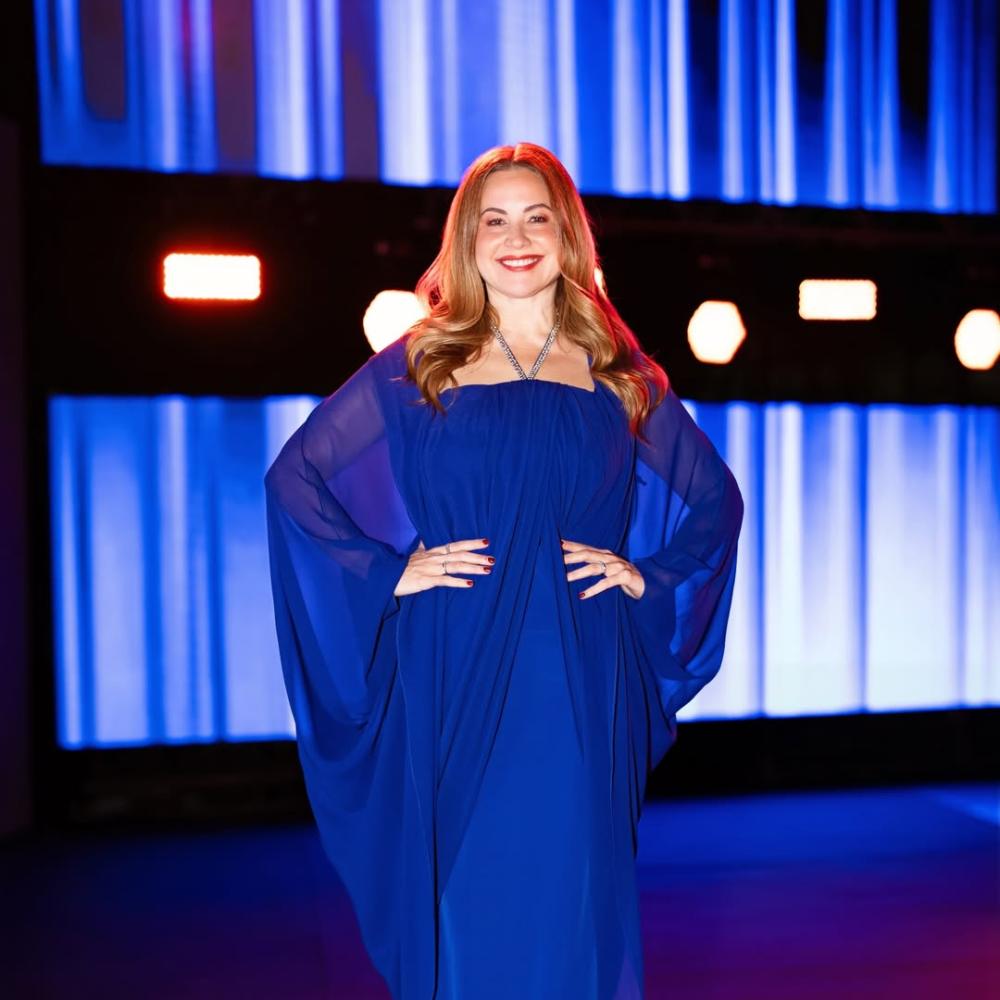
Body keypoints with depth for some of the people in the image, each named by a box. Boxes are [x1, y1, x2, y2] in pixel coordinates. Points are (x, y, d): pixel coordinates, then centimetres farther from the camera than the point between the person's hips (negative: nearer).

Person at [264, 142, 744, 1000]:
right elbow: (297, 477, 4)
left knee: (572, 894, 6)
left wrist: (647, 574, 3)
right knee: (463, 894, 6)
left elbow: (715, 499, 17)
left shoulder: (619, 375, 8)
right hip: (455, 680, -1)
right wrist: (387, 573, -4)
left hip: (579, 682, 1)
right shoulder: (417, 366, 4)